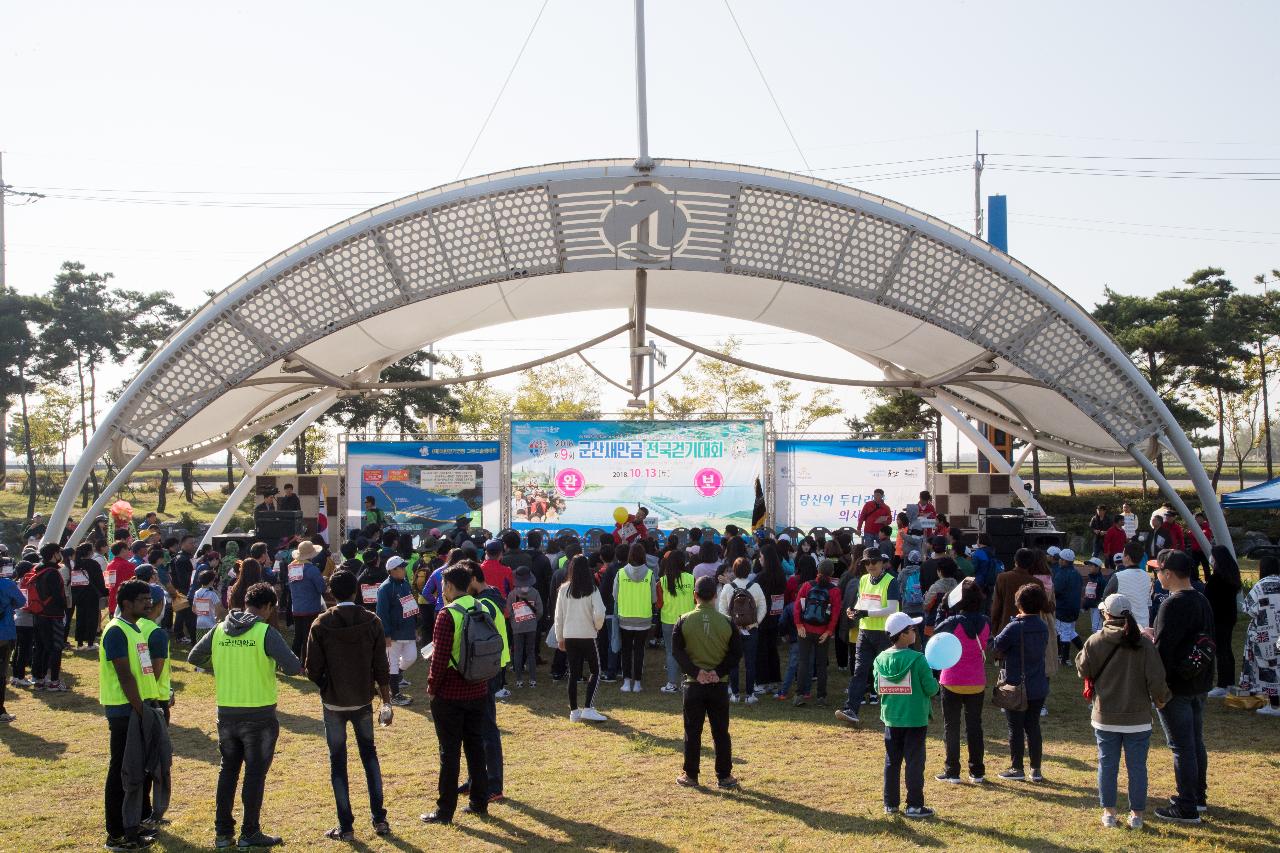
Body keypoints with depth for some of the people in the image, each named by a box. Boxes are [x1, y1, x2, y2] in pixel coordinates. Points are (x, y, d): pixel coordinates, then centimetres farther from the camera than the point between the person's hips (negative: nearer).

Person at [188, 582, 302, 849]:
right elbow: (293, 667, -21)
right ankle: (249, 833, 12)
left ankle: (223, 831, 22)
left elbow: (194, 658, 13)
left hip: (226, 714, 5)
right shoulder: (266, 632, -14)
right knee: (255, 774, 7)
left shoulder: (219, 630, 2)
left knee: (227, 770, 17)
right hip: (259, 715, -5)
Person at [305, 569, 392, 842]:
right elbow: (381, 668, -4)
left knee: (338, 762, 8)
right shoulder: (371, 622, -6)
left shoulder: (321, 624, -9)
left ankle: (346, 826, 10)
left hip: (333, 703, -2)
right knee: (369, 755, 17)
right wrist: (386, 701, 5)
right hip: (363, 701, 2)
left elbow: (313, 670, -8)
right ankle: (379, 818, 16)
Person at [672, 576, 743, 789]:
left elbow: (678, 651, -8)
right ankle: (724, 776, 13)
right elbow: (736, 653, -3)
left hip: (693, 684, -1)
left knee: (692, 732, 7)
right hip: (719, 685, 1)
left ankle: (690, 776, 12)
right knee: (721, 732, 9)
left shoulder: (684, 621, -5)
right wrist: (719, 671, -6)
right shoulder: (726, 622, -2)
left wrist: (695, 672, -10)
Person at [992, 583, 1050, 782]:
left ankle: (1017, 768, 14)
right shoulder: (1043, 628, 1)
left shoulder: (1014, 628, -18)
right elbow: (1043, 649, 11)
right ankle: (1036, 770, 17)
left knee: (1015, 728, 6)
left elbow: (997, 651, -12)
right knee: (1033, 726, 14)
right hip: (1039, 687, 5)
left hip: (1016, 686, -5)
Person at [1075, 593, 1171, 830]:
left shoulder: (1095, 641, -9)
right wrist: (1160, 699, 8)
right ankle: (1136, 815, 17)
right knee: (1137, 766, 11)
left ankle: (1109, 812, 19)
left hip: (1105, 718, 1)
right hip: (1138, 719, 0)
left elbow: (1083, 670, 2)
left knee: (1107, 765, 12)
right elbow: (1156, 679, -10)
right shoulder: (1144, 644, -10)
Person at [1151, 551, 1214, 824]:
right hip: (1199, 684, 9)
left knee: (1181, 747, -3)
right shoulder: (1203, 602, 8)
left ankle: (1186, 808, 2)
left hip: (1176, 687, -9)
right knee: (1196, 742, 19)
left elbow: (1162, 649, -22)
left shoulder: (1173, 605, -21)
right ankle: (1199, 797, 30)